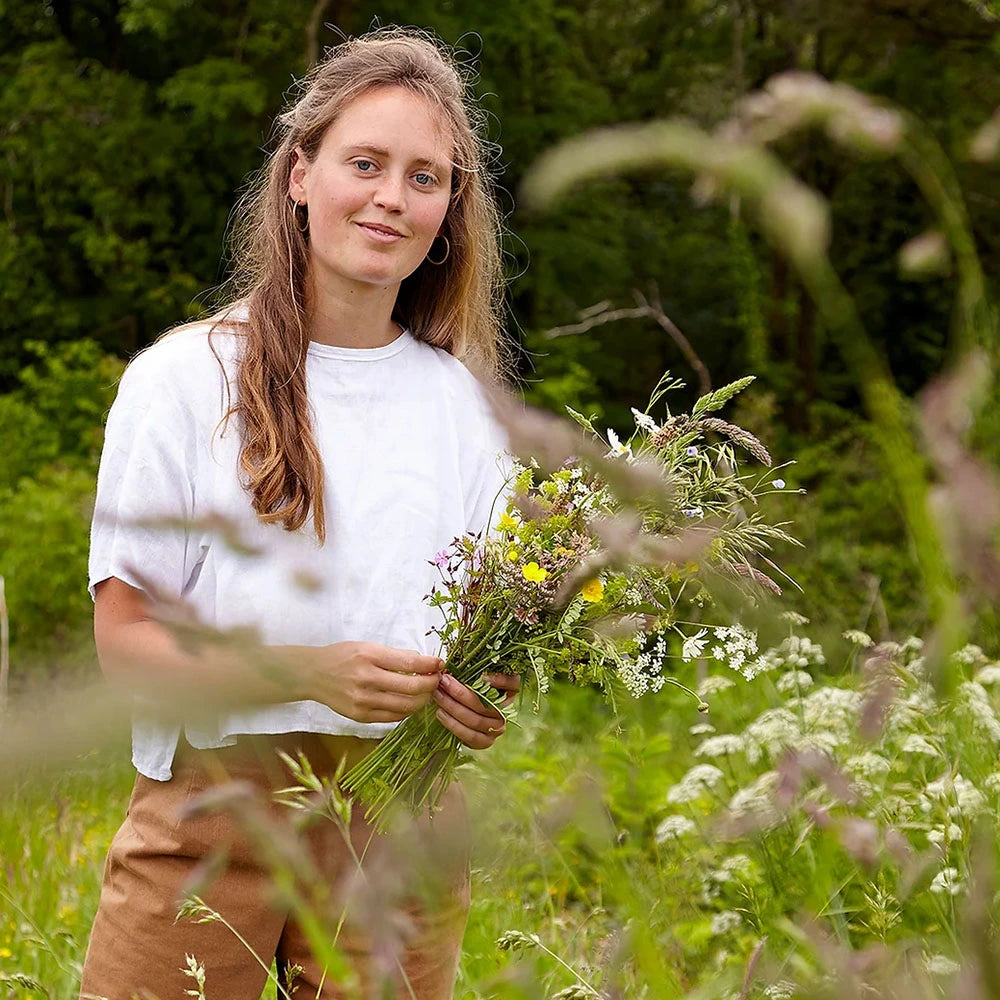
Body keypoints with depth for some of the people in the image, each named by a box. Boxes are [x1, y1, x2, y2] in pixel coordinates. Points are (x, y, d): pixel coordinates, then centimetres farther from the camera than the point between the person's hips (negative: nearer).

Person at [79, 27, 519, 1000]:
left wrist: (489, 697, -10)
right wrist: (311, 672, -21)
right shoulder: (184, 377, -3)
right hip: (211, 809, -2)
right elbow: (124, 639, -6)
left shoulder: (461, 401, 8)